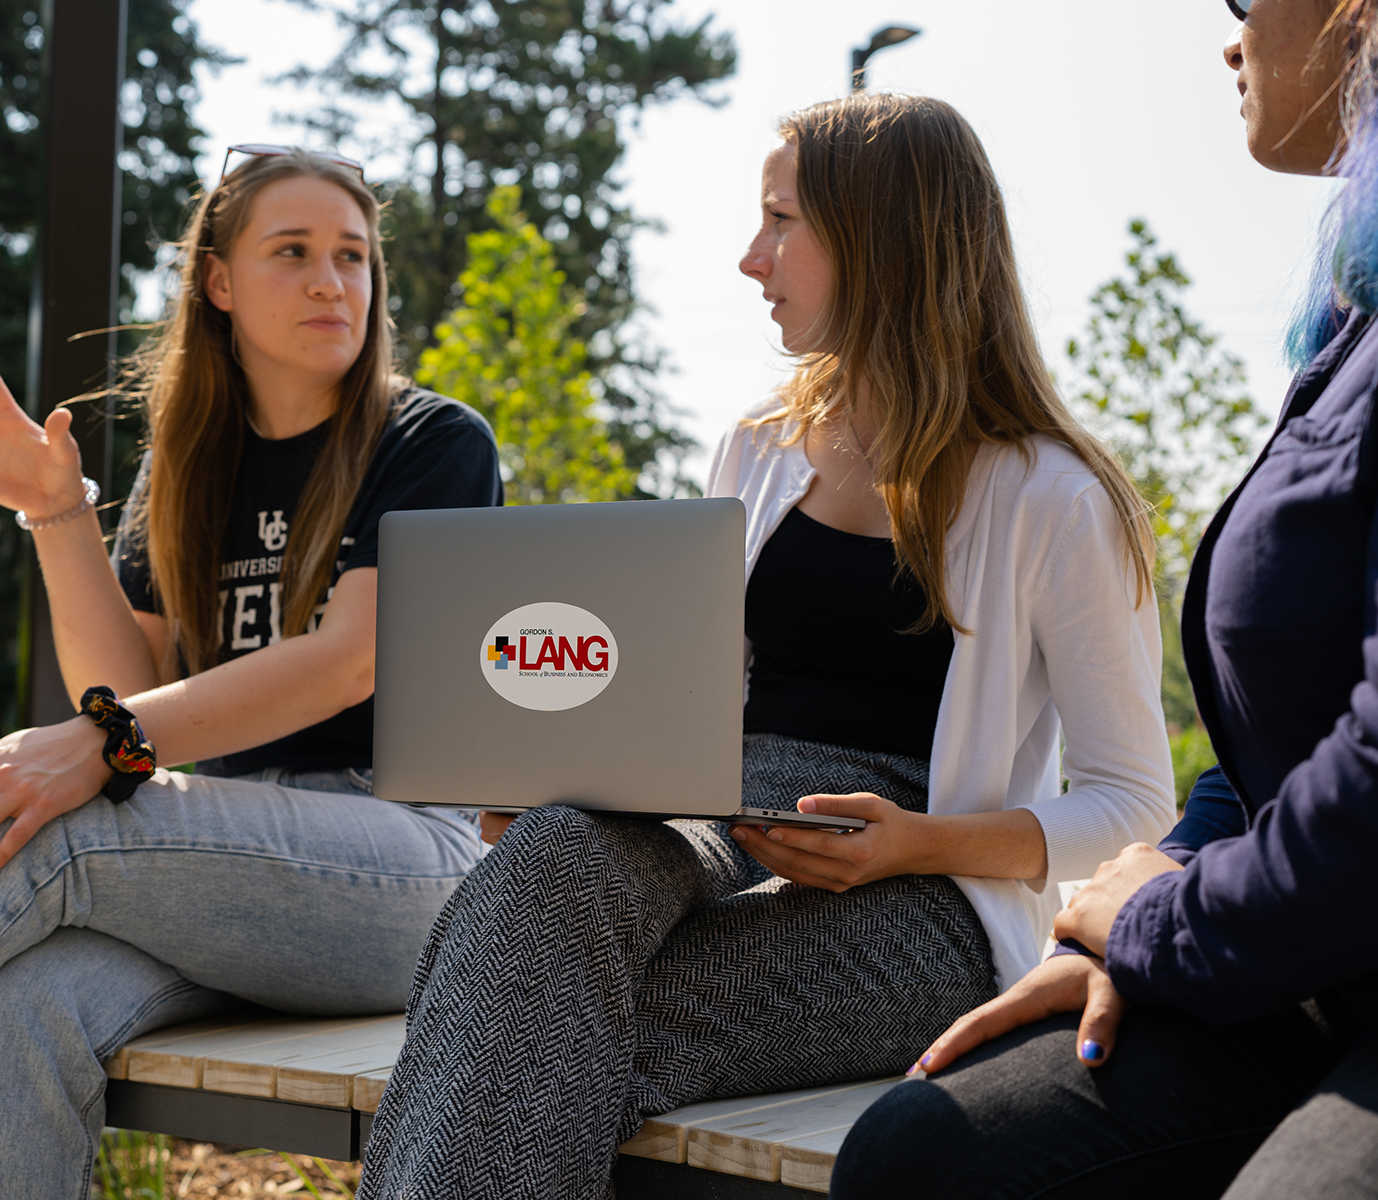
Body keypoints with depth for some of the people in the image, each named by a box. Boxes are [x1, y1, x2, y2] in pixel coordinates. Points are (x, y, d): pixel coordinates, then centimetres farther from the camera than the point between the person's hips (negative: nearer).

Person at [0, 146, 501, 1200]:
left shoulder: (435, 444, 3)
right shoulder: (187, 465, 18)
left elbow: (349, 661, -12)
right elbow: (126, 686, 12)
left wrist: (107, 744, -23)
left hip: (402, 849, -4)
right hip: (222, 854, 4)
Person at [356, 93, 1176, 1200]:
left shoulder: (1052, 502, 0)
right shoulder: (759, 456, 20)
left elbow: (1132, 796, 1)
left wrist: (925, 841, -17)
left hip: (925, 904, -5)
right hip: (718, 840, 5)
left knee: (539, 1053, -32)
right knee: (554, 855, -34)